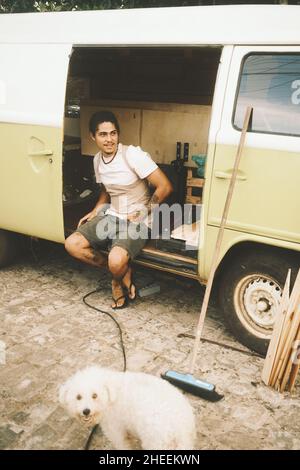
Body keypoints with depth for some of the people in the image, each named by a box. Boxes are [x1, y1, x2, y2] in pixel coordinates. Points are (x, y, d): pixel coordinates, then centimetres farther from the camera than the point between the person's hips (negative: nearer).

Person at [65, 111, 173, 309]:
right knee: (72, 244, -10)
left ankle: (118, 279, 8)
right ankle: (124, 272, 1)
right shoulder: (98, 159, 5)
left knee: (116, 261, -32)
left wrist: (142, 213, -15)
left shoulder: (133, 155, -18)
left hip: (137, 222, -7)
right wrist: (95, 212, 6)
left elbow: (165, 187, -21)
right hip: (111, 216, 7)